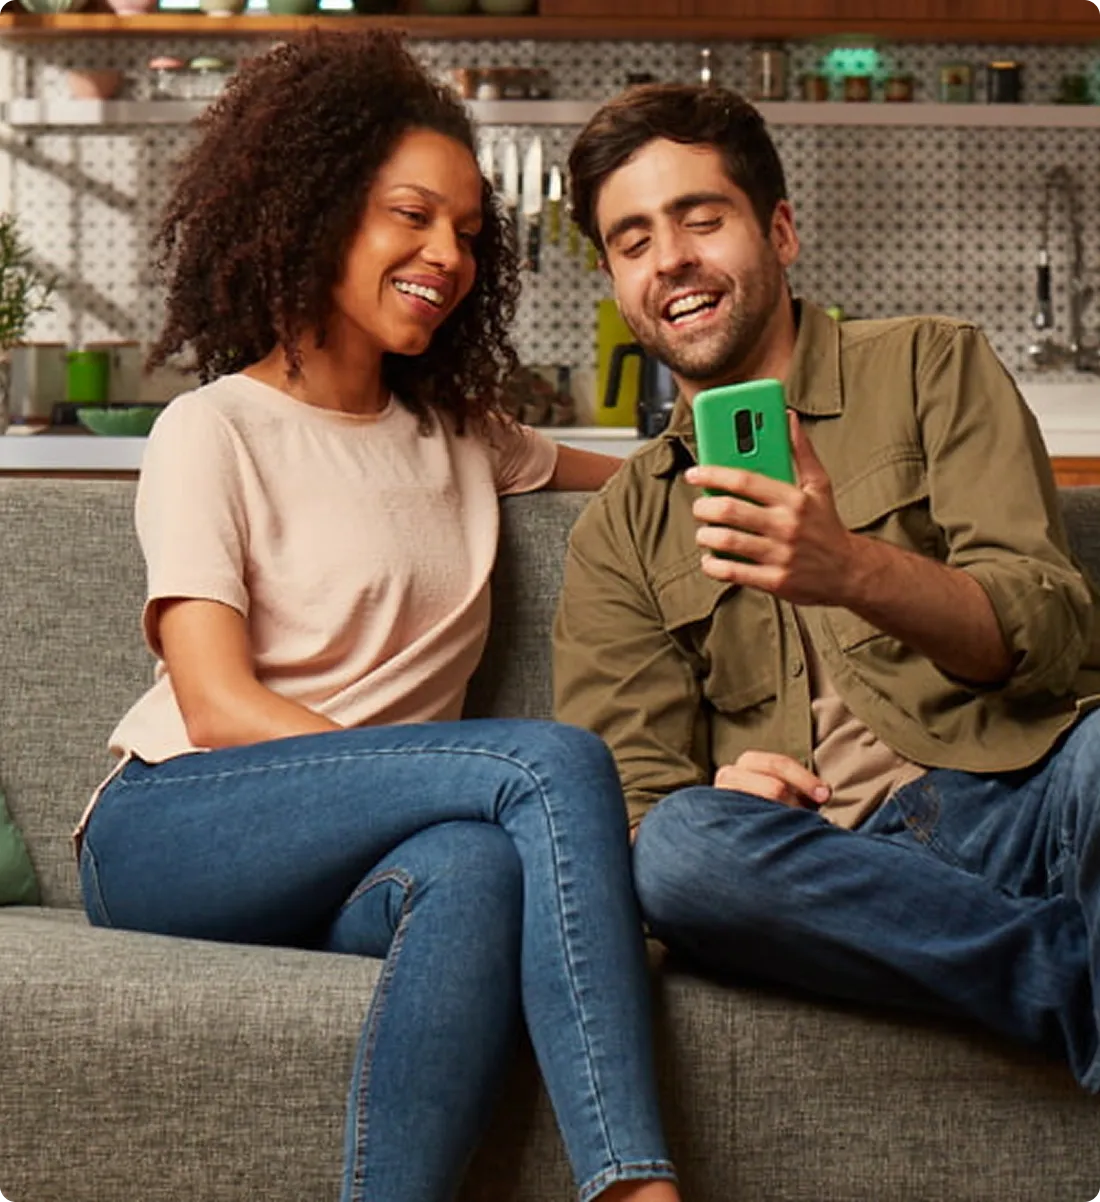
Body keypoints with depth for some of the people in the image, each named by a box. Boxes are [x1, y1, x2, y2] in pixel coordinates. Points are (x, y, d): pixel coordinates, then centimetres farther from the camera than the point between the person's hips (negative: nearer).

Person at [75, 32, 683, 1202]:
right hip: (171, 834, -4)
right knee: (559, 760, -28)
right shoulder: (215, 432, 2)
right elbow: (220, 709, -9)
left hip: (345, 871, 4)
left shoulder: (458, 433, 21)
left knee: (475, 866, -35)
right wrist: (543, 790, -18)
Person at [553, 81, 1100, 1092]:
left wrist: (857, 571, -20)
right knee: (679, 850, -33)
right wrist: (709, 798, -14)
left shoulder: (929, 366, 15)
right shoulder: (620, 534, 23)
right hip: (843, 867, 3)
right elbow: (633, 791, 12)